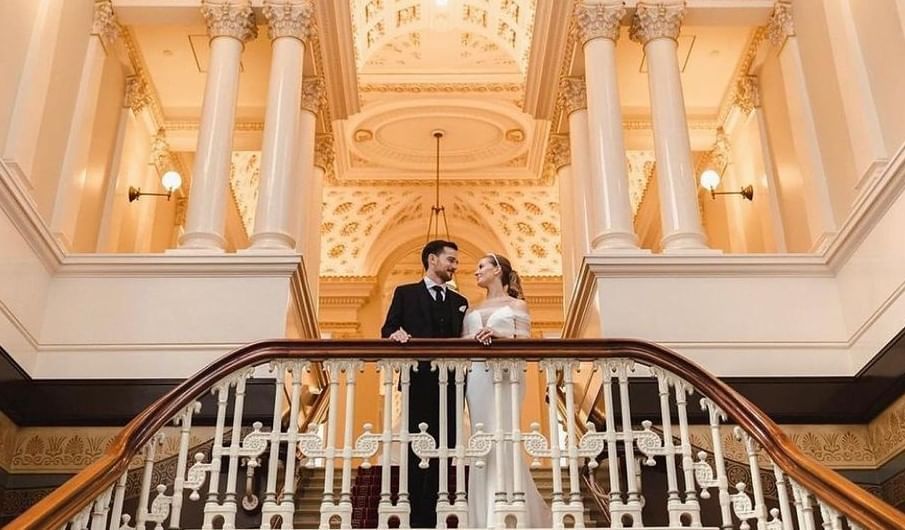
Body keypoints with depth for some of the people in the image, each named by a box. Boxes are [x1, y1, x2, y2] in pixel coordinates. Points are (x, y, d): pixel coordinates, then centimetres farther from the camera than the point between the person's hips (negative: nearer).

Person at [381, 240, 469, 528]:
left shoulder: (459, 302, 19)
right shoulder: (405, 294, 9)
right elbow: (387, 329, 5)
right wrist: (395, 333, -18)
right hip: (418, 383, -3)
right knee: (416, 451, -1)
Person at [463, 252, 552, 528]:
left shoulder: (517, 305, 9)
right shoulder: (473, 310, 22)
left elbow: (525, 341, -3)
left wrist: (498, 334, -18)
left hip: (505, 374, -4)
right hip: (476, 376, 4)